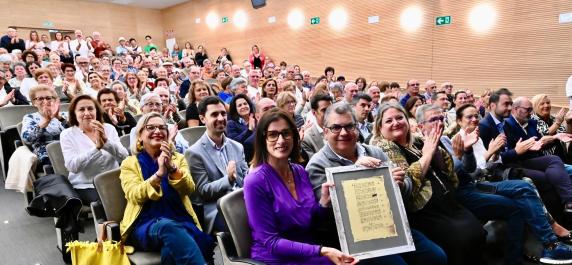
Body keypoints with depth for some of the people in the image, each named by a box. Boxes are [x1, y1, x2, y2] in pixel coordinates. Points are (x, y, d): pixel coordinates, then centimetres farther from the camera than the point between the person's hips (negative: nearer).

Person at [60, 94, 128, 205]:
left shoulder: (109, 128, 7)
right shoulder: (67, 134, 1)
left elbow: (123, 157, -5)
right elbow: (72, 166, -14)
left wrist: (106, 141, -21)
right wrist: (97, 146, -24)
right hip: (86, 186, -2)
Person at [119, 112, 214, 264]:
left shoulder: (178, 158, 17)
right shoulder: (130, 163, 12)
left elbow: (189, 189, 0)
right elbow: (135, 196, -7)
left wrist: (172, 167, -16)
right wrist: (159, 173, -20)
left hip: (179, 219, 1)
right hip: (146, 225, 0)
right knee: (168, 227, -36)